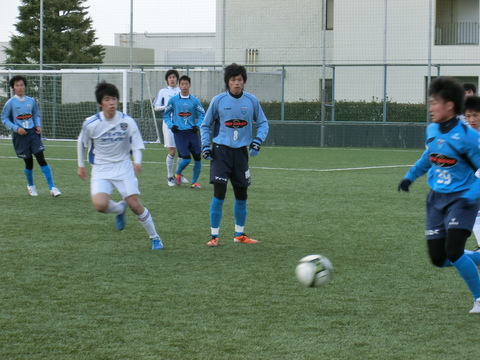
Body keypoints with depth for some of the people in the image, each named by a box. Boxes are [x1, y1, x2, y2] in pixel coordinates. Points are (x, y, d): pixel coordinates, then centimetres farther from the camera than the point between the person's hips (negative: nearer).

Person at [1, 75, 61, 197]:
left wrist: (38, 125, 0)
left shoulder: (31, 101, 6)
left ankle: (52, 187, -8)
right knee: (29, 163, 3)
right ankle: (30, 185, 30)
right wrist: (16, 128, -14)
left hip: (33, 133, 2)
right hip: (20, 135, -2)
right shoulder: (10, 103, -4)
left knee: (41, 159, -8)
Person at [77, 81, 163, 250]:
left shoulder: (127, 122, -10)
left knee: (135, 205, -8)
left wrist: (137, 162, -23)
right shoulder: (90, 124, -10)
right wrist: (81, 165, 14)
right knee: (99, 204, -23)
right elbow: (81, 143, 9)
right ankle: (119, 209, 14)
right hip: (101, 170, 0)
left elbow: (136, 145, -4)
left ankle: (155, 238, 13)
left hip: (123, 168, 0)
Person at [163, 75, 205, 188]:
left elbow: (202, 115, 12)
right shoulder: (173, 100, 3)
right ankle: (177, 173, 19)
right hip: (179, 133, -2)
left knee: (198, 157, -4)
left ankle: (194, 182, 12)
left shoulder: (194, 100, 6)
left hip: (192, 132, 2)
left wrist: (197, 125, -5)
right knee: (186, 158, -12)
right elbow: (166, 115, 12)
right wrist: (171, 125, -3)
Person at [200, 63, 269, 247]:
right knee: (219, 192, -11)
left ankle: (239, 234, 25)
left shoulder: (251, 101, 1)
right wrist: (205, 145, -5)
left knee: (241, 195, 10)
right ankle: (214, 236, -3)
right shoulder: (218, 100, -3)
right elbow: (205, 125, 7)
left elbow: (263, 123, 11)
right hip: (221, 150, -3)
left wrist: (258, 140, -7)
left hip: (241, 151, 3)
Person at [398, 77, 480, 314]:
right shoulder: (432, 130, 4)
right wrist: (411, 176, 13)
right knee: (438, 259, 2)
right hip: (437, 198, 7)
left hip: (461, 199, -7)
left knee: (453, 251, -20)